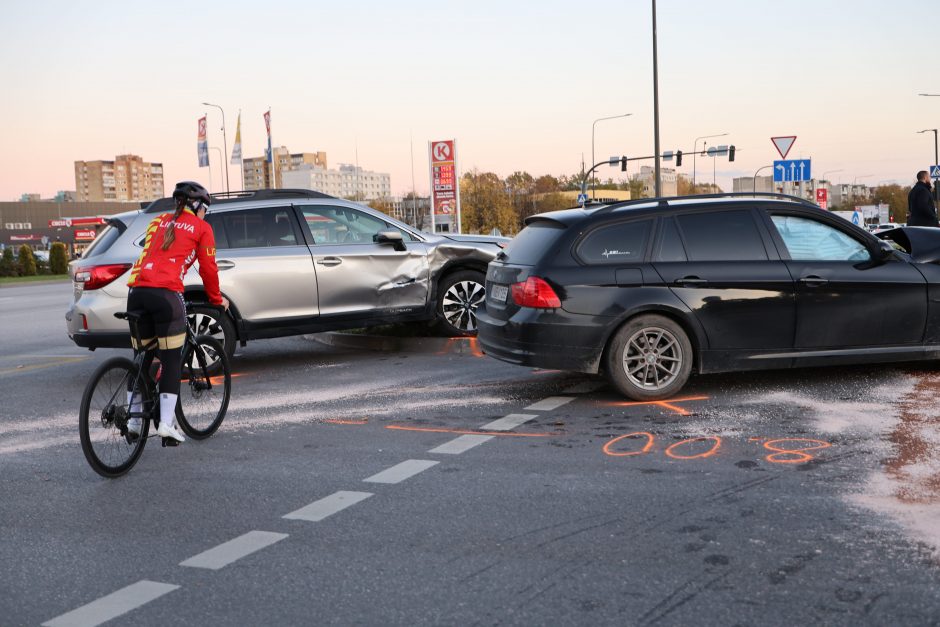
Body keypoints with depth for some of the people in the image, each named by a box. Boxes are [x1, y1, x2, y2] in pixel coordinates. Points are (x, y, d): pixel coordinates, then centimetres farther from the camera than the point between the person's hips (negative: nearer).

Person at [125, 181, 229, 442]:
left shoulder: (158, 221, 26)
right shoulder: (201, 227, 10)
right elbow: (208, 268, 10)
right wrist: (216, 298, 24)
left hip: (137, 291, 6)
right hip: (166, 294, -5)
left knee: (141, 359, 15)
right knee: (171, 361, 2)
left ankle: (133, 420, 20)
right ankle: (166, 423, -1)